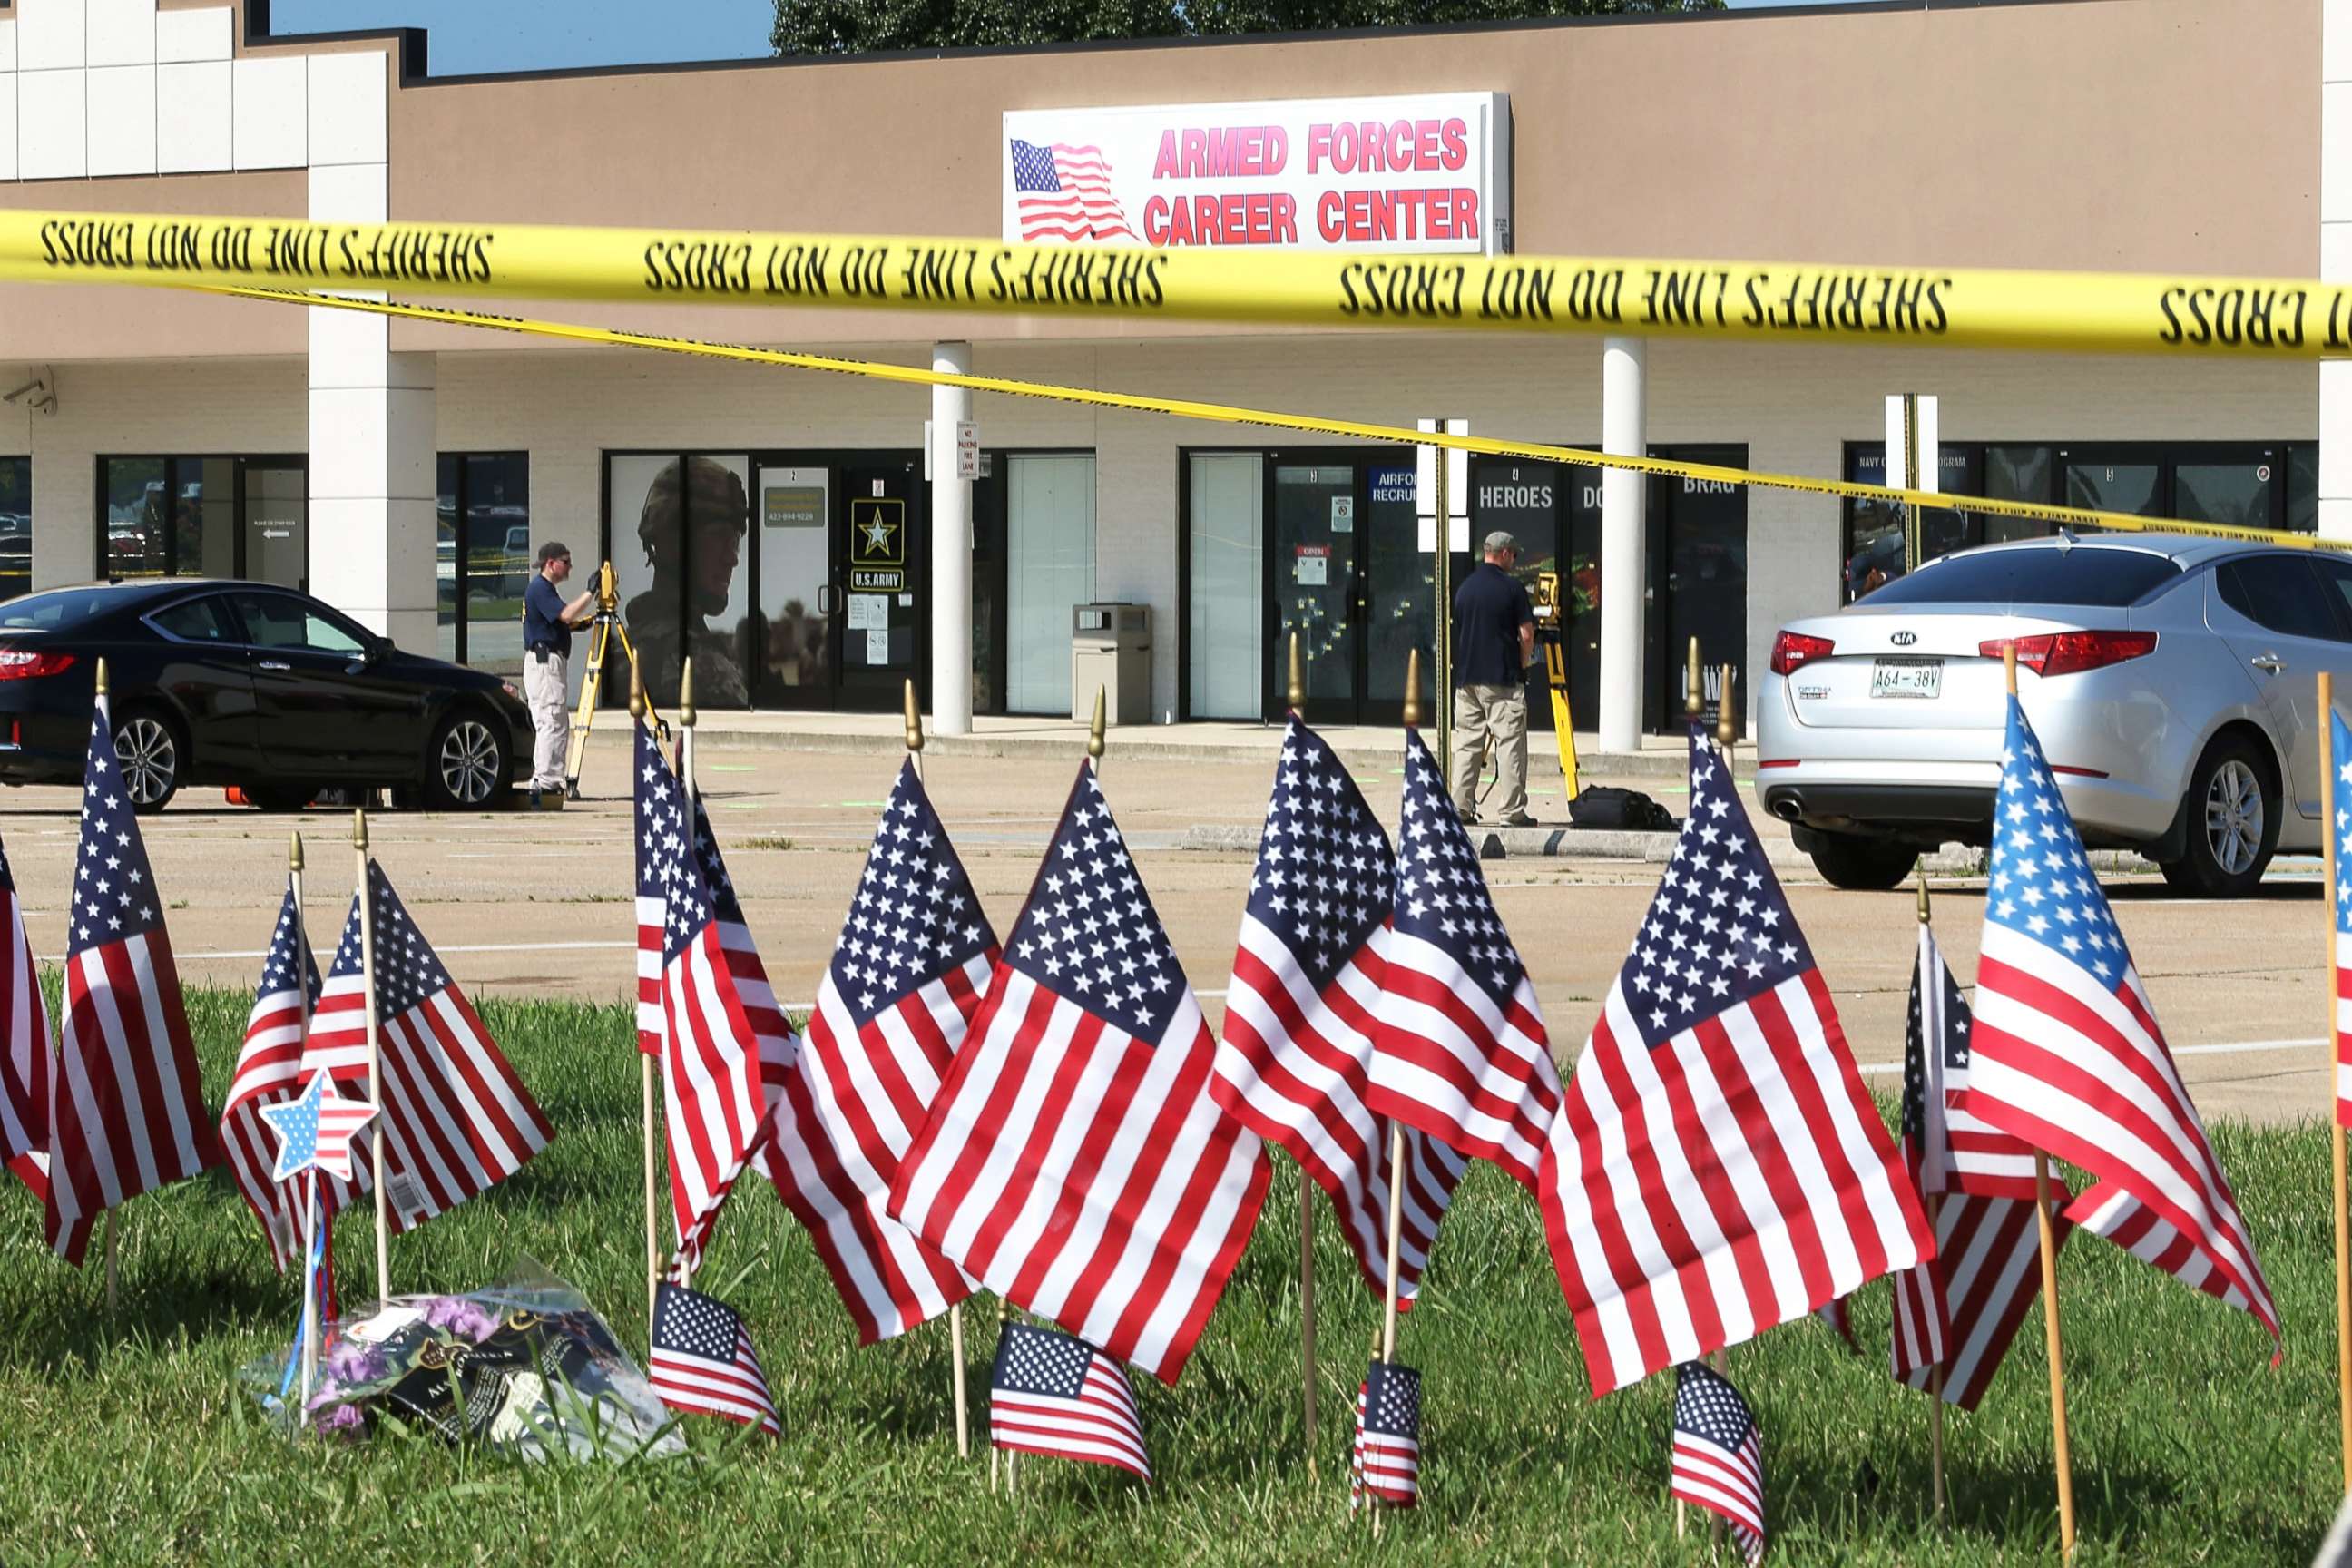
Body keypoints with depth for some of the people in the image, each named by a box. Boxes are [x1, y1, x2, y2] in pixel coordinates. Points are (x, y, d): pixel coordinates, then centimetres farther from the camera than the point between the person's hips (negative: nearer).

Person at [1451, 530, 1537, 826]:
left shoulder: (1464, 587, 10)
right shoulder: (1512, 588, -8)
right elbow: (1526, 635, -10)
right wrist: (1521, 665, 6)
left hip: (1466, 678, 6)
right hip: (1504, 680, -6)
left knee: (1465, 745, 8)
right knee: (1510, 744, -3)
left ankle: (1460, 808, 7)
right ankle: (1512, 811, -6)